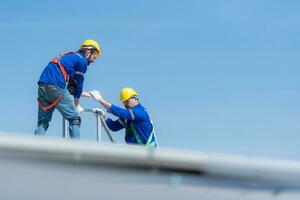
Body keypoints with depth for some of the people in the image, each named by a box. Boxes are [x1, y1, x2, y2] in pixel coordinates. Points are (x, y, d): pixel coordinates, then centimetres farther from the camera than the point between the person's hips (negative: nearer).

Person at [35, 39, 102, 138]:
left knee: (43, 122, 11)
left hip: (42, 85, 8)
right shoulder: (82, 61, 4)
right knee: (74, 119, 4)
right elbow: (78, 84, 7)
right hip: (56, 86, -8)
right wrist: (77, 105, 19)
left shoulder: (69, 57, 29)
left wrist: (87, 94, 39)